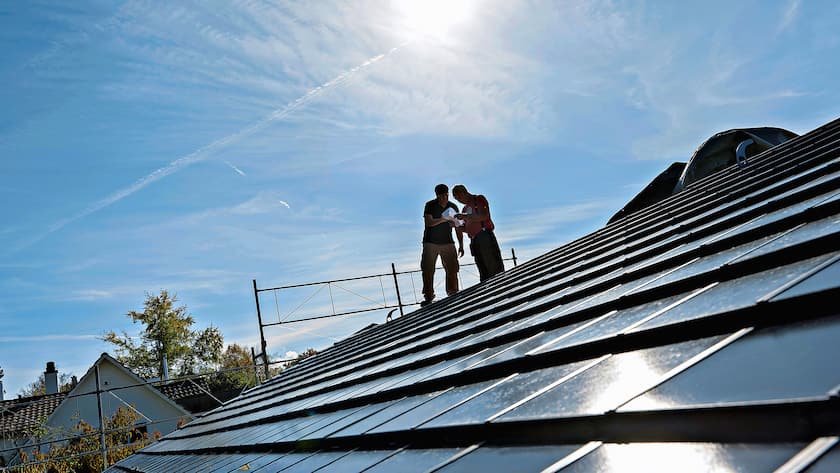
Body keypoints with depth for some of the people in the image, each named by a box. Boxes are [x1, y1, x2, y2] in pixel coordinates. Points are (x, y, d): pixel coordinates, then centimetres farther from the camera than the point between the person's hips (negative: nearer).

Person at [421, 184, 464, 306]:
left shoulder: (453, 207, 5)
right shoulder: (430, 205, -5)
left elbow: (458, 228, 8)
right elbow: (428, 222, -18)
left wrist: (461, 245, 5)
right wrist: (444, 219, -30)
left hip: (447, 242, 3)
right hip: (431, 243, -3)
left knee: (452, 269, -1)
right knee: (427, 269, -7)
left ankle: (453, 294, 9)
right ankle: (428, 296, -2)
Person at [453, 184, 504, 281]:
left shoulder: (479, 199, 6)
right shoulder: (465, 209, 26)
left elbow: (485, 216, -11)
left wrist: (465, 216, -12)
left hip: (485, 236, -7)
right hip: (474, 240, 7)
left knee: (495, 269, -11)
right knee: (484, 273, 1)